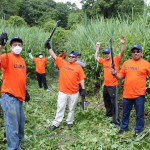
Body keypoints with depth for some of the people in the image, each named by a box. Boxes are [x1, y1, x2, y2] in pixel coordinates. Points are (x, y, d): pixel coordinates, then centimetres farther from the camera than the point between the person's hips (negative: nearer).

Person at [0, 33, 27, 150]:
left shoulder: (22, 60, 14)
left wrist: (25, 91, 25)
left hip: (19, 97, 8)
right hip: (9, 97, -8)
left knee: (20, 126, 19)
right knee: (13, 127, -5)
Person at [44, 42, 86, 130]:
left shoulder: (78, 67, -2)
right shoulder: (62, 63, 1)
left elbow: (81, 79, -2)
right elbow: (54, 56, -1)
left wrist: (83, 89, -8)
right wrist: (49, 47, -9)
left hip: (74, 92, 0)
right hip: (63, 91, 1)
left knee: (72, 108, 14)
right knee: (60, 107, 7)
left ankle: (70, 122, 31)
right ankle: (56, 123, 16)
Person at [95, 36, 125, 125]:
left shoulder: (116, 60, -7)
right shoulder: (104, 61, 9)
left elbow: (122, 53, -22)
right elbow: (96, 57, 23)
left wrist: (123, 44, -36)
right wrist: (98, 48, 19)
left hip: (113, 85, -7)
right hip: (106, 85, 7)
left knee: (114, 102, -5)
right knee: (107, 101, 21)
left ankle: (116, 120, 0)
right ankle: (109, 114, 41)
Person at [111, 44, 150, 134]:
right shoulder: (126, 63, 7)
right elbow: (121, 76, 9)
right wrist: (115, 74, -10)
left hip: (139, 94, -3)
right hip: (127, 94, 3)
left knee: (139, 114, 8)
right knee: (125, 113, 17)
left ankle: (138, 131, 23)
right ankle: (123, 128, 34)